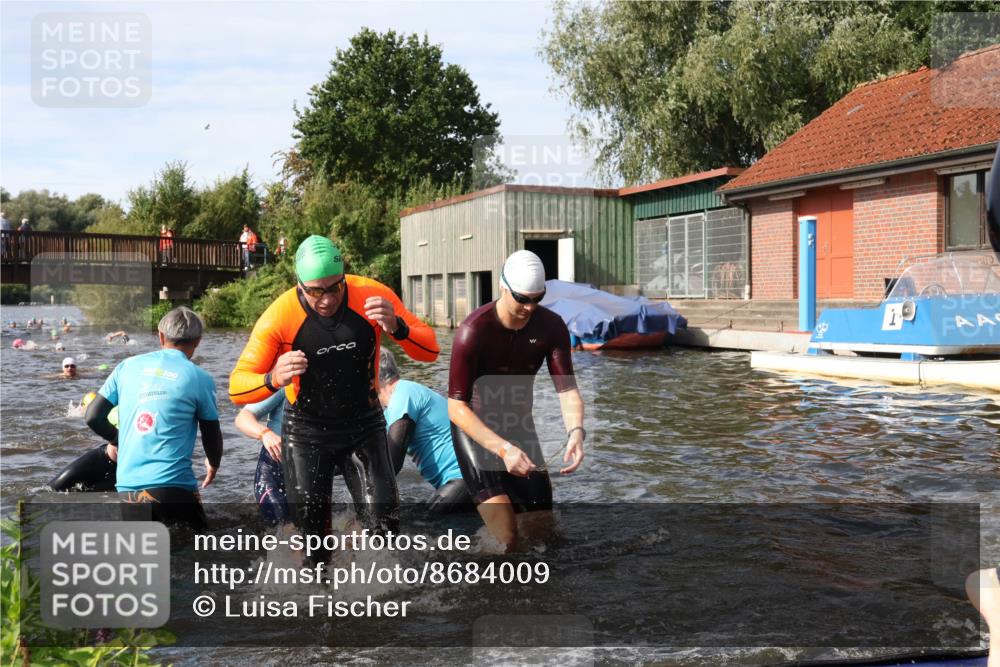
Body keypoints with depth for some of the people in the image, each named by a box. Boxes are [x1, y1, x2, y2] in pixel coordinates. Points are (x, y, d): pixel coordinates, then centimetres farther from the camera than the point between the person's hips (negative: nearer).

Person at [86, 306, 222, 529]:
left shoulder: (128, 366, 8)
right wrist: (213, 465, 28)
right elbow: (212, 435, 7)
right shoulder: (199, 378, -2)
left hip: (126, 486, 5)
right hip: (172, 486, -5)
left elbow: (93, 417, 9)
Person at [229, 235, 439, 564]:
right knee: (310, 526, 1)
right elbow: (237, 387, -19)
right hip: (307, 431, -1)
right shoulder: (280, 316, -23)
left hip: (365, 423, 1)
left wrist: (396, 327, -34)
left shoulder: (372, 296, -19)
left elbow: (430, 351, -13)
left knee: (383, 521, -7)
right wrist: (274, 379, -42)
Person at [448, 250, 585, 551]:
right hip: (474, 427, -5)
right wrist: (503, 449, -37)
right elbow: (456, 407, -26)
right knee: (506, 540, -19)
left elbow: (567, 389, -13)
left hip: (519, 426, 5)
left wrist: (576, 430, -34)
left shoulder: (551, 327, -12)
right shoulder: (474, 331, -26)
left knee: (543, 532, 6)